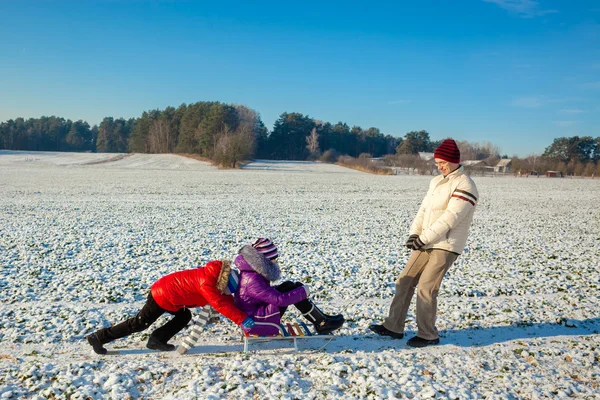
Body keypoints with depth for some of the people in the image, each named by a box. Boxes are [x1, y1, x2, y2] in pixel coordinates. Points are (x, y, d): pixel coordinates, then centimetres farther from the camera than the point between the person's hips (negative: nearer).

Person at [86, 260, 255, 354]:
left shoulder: (212, 276, 6)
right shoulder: (207, 283, -23)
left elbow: (227, 299, 17)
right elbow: (221, 304, -28)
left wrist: (239, 312, 12)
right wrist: (242, 319, -27)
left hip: (164, 291, 10)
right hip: (163, 296, -9)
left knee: (184, 317, 12)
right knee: (138, 324, 0)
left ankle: (157, 340, 9)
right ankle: (98, 337, 5)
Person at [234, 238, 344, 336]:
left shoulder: (254, 270, 2)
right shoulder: (252, 281, -29)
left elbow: (267, 292, 17)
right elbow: (280, 299, -30)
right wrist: (303, 292, -17)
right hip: (255, 322, -10)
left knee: (290, 286, 2)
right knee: (291, 288, -18)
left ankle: (321, 318, 3)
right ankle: (322, 323, -8)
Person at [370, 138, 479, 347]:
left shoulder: (464, 186, -12)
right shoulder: (436, 181, 14)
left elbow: (449, 219, -20)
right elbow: (424, 209, 13)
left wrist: (423, 238, -18)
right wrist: (414, 233, -3)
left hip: (445, 247, -8)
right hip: (425, 244, 8)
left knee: (425, 289, -7)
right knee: (405, 281, 7)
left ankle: (428, 335, 10)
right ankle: (394, 326, 17)